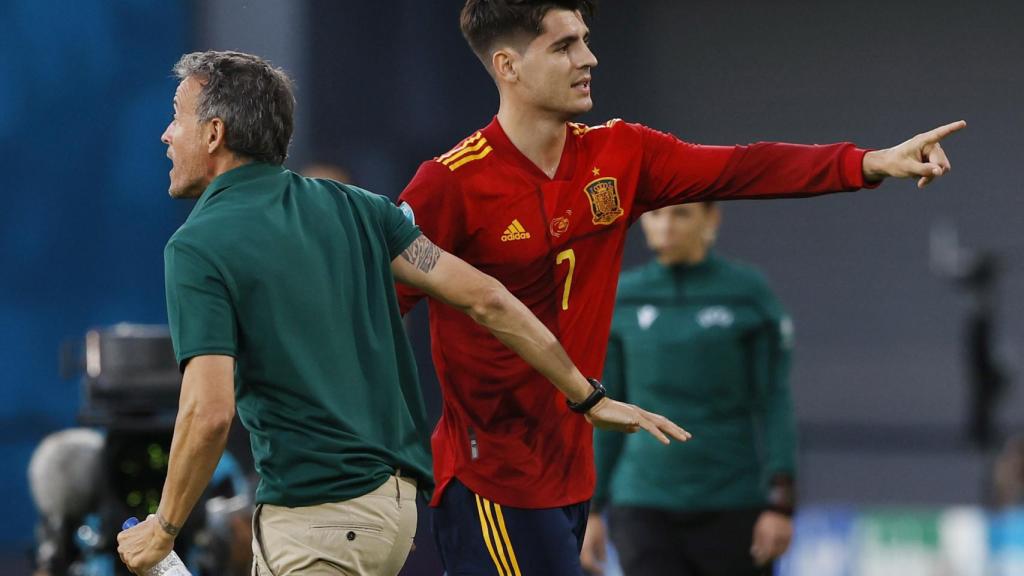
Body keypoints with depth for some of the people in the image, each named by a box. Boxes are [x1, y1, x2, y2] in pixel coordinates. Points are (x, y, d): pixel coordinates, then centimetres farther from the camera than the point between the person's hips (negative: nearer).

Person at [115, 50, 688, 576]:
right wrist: (590, 398, 10)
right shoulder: (352, 207, 10)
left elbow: (210, 413, -19)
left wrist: (163, 530, -5)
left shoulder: (197, 247, -9)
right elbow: (484, 299, 5)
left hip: (316, 520, -8)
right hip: (393, 495, 8)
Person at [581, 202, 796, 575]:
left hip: (732, 506, -1)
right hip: (646, 508, 2)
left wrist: (781, 506, -13)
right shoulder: (624, 300, 5)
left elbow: (774, 405, -5)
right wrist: (592, 511, 6)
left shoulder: (749, 293, -3)